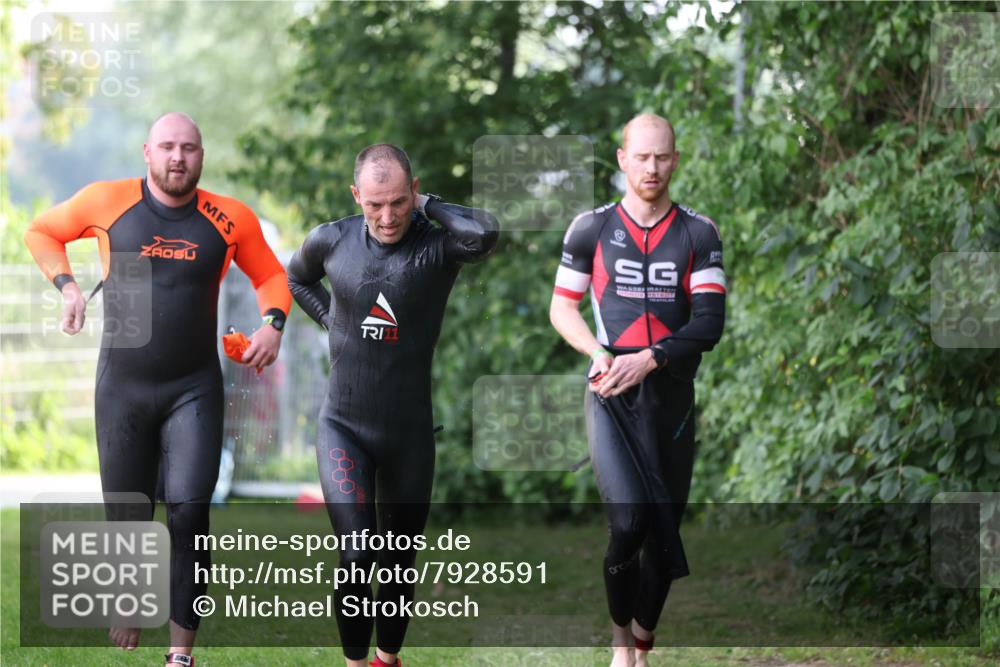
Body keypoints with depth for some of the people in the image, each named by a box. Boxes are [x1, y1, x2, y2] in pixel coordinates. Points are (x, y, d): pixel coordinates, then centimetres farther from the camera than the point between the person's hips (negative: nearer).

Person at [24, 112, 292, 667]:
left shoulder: (230, 218, -4)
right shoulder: (108, 201, -5)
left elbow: (270, 275, 12)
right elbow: (42, 232, 11)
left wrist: (273, 324, -6)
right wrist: (67, 286, -3)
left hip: (194, 388, -1)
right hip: (122, 387, 1)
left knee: (189, 510, -14)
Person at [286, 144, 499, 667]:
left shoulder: (437, 242, -14)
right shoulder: (331, 240, -5)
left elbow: (485, 233, -40)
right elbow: (296, 277, 20)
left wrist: (427, 205, -23)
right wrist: (331, 319, 5)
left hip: (410, 432, 0)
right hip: (343, 427, 0)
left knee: (400, 560, 14)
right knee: (356, 557, -14)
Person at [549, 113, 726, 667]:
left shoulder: (698, 234, 4)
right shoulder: (592, 228, 3)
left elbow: (709, 322, -4)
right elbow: (562, 308, 10)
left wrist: (647, 360, -17)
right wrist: (599, 353, -9)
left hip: (672, 399, 2)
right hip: (612, 399, -2)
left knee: (663, 534, 5)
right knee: (629, 522, -21)